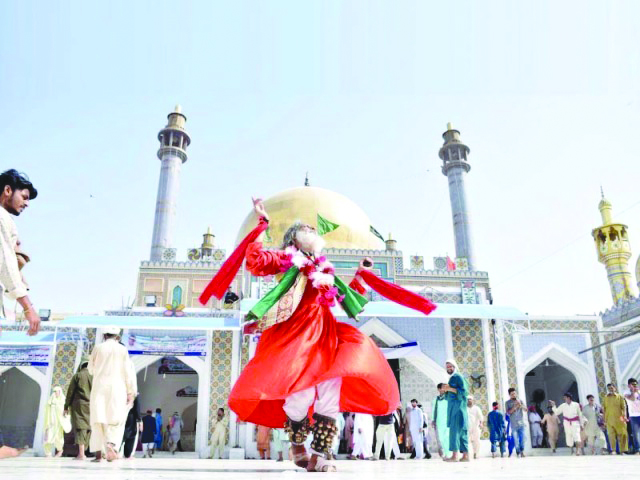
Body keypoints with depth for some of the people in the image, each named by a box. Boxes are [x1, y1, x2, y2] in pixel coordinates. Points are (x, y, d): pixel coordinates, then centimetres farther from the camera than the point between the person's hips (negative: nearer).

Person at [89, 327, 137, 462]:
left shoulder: (98, 348, 4)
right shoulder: (122, 349, 1)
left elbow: (91, 369, 13)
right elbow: (128, 372, -1)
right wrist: (131, 392, 2)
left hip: (99, 387, 1)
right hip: (116, 388, -1)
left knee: (99, 420, 5)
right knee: (116, 420, 5)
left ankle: (99, 451, 0)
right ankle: (111, 444, -18)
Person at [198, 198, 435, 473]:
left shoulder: (325, 269, 27)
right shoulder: (287, 259, 11)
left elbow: (348, 299, 33)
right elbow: (255, 261, -6)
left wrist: (362, 274, 32)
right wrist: (262, 223, -4)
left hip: (325, 331, 6)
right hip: (296, 330, -5)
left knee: (331, 389, -10)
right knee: (302, 391, -17)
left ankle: (319, 456, -6)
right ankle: (297, 444, 10)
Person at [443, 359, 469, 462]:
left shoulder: (458, 377, -4)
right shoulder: (451, 378, 22)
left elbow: (464, 391, -14)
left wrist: (450, 388, -17)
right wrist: (445, 390, 7)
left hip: (458, 406, -9)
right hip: (453, 407, 9)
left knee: (455, 429, -14)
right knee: (461, 431, 6)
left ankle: (455, 455, -19)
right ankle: (465, 455, 6)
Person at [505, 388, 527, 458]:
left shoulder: (520, 401, 10)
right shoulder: (508, 403, 2)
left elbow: (526, 410, 4)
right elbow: (508, 412, -8)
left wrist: (521, 405, -15)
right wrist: (515, 407, -16)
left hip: (521, 423, 2)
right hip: (514, 424, -2)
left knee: (522, 438, 0)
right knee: (516, 439, -2)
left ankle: (522, 451, 15)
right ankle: (518, 452, 7)